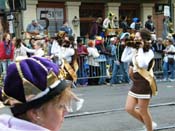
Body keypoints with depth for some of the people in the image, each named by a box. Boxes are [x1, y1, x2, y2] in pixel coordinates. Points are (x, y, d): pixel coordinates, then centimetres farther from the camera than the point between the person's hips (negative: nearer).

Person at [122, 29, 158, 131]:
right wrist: (128, 46, 6)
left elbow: (142, 64, -31)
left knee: (143, 111, 2)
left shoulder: (149, 52, -14)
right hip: (136, 84, 8)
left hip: (145, 84, -8)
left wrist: (141, 48, -24)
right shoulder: (135, 51, 10)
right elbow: (124, 59, 11)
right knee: (129, 108, 9)